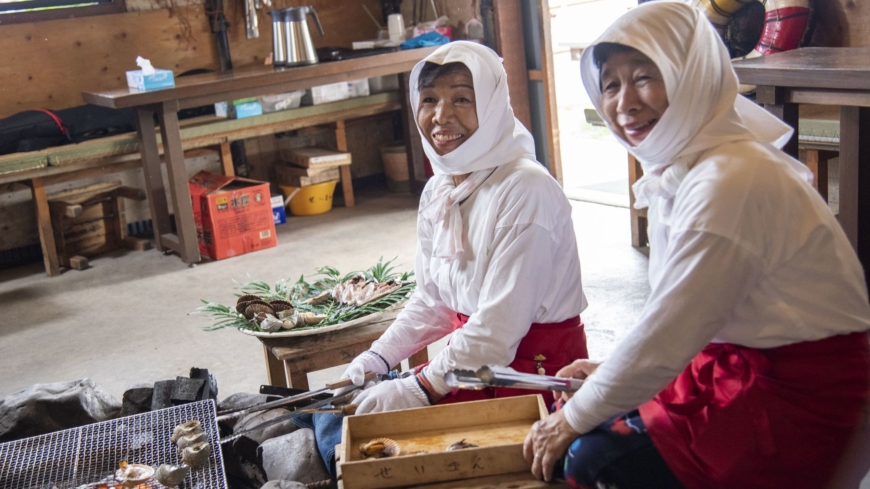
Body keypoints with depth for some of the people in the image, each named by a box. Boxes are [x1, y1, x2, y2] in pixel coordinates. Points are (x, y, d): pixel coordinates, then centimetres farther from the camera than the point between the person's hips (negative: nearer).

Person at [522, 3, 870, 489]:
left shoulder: (731, 183, -27)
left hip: (799, 399, -8)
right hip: (739, 363, 9)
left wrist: (575, 417, -12)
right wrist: (611, 372, 9)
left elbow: (668, 335, -24)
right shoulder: (680, 167, 2)